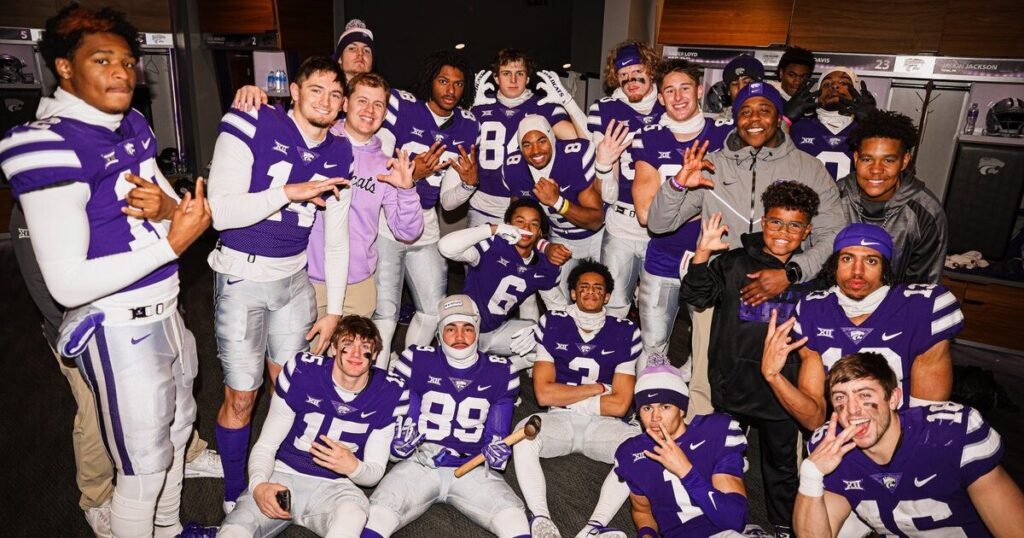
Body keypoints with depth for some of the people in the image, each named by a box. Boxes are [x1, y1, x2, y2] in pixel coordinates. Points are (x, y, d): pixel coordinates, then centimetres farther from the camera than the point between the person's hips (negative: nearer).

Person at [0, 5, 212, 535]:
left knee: (177, 423, 25)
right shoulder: (48, 146, -19)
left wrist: (165, 206, -13)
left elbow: (183, 208, 11)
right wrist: (172, 242, -23)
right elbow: (67, 283, -23)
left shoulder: (132, 125, 6)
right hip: (117, 329, -9)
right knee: (144, 465, 3)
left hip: (164, 312, 9)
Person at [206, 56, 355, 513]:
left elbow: (336, 239, 6)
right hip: (242, 276, -5)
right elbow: (220, 212, -21)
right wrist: (290, 192, -29)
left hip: (294, 277, 5)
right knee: (241, 398, 5)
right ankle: (234, 496, 28)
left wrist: (334, 310, 6)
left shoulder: (338, 155, 1)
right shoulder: (252, 127, -15)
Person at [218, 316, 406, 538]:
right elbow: (265, 445, -1)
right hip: (283, 478, 1)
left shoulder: (387, 394, -6)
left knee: (351, 513, -36)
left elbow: (375, 472, 1)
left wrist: (353, 467, -24)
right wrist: (258, 484, -23)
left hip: (334, 487, -1)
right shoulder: (302, 373, -8)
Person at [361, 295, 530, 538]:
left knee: (511, 515, -26)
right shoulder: (418, 362, 5)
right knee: (379, 513, -29)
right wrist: (401, 442, -16)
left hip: (472, 469, 1)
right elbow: (399, 419, 6)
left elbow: (498, 434, 10)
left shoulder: (499, 373, 9)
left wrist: (497, 451, -13)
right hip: (419, 463, 0)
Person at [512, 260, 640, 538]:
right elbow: (544, 394, -5)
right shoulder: (552, 324, 2)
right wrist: (597, 388, -6)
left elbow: (619, 405, -4)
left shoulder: (626, 333, 2)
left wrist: (565, 396, -5)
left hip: (603, 424, 0)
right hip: (558, 420, 0)